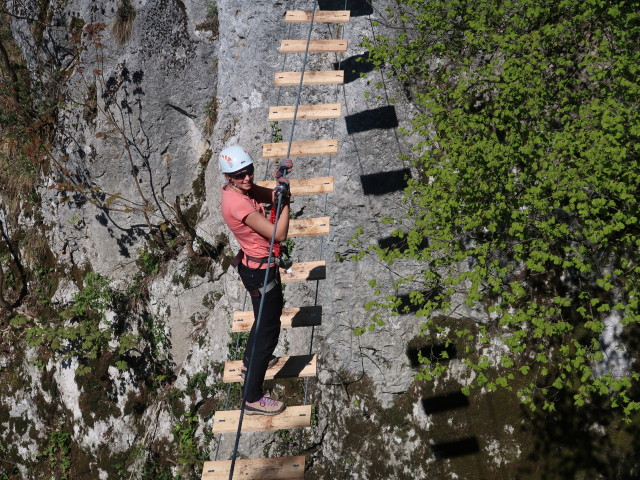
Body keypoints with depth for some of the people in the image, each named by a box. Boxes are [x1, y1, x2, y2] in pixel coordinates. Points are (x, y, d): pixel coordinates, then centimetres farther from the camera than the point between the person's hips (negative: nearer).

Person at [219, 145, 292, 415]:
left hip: (261, 264, 10)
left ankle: (251, 360, 54)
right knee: (268, 328, -3)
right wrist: (285, 200, -21)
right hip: (259, 270, -10)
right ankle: (252, 398, 4)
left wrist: (280, 184, -14)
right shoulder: (237, 202, -31)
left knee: (272, 310, 32)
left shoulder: (243, 189, -4)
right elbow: (279, 235, -30)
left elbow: (272, 197, 6)